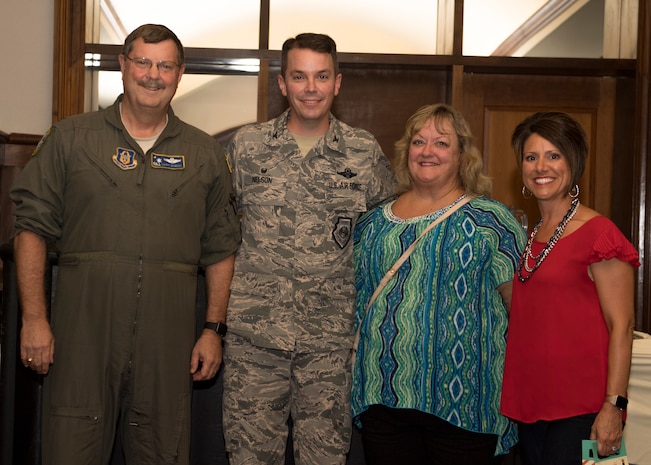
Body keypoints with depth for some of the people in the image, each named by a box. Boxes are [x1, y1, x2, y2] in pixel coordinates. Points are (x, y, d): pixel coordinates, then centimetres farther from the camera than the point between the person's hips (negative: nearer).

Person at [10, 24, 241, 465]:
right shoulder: (71, 138, 6)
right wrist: (34, 318, -5)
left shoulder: (205, 154, 10)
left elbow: (221, 249, 12)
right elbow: (33, 229, 3)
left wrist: (214, 329, 5)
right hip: (82, 329, -1)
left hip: (167, 337, 1)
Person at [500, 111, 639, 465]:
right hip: (530, 404, 7)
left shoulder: (598, 233, -10)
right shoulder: (530, 238, 12)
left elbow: (621, 326, -13)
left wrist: (614, 406, -18)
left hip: (579, 409, -7)